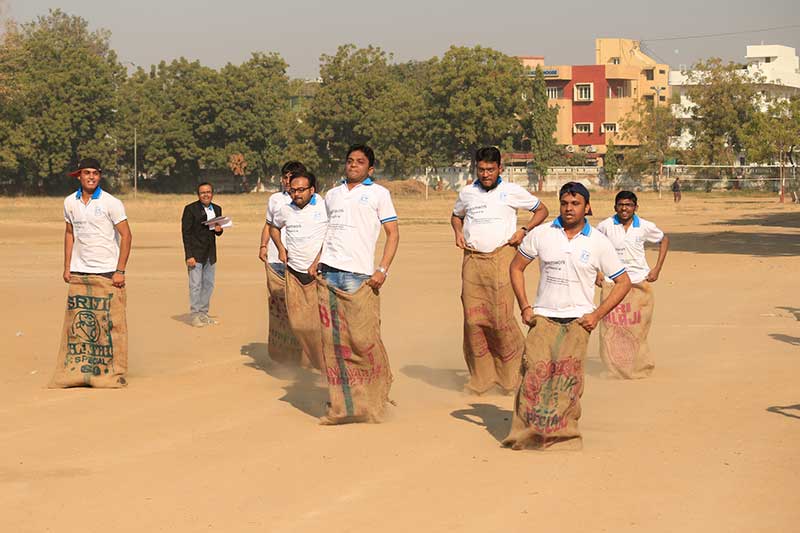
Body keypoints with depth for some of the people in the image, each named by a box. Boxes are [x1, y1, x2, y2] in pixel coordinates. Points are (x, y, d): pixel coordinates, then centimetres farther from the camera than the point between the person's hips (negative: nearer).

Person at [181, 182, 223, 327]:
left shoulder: (217, 209, 11)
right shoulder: (190, 209, -8)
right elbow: (186, 233, -10)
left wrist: (219, 230, -6)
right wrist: (189, 256, -16)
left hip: (210, 254, 6)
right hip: (196, 253, -6)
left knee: (208, 284, 9)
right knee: (195, 284, -6)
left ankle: (203, 314, 18)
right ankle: (195, 315, 0)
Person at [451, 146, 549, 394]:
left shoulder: (513, 191, 4)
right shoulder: (467, 193, 13)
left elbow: (541, 210, 15)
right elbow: (456, 215, 32)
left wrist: (524, 230, 0)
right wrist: (458, 232, 11)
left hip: (501, 257, -3)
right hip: (472, 259, 3)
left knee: (501, 316, -13)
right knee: (473, 319, -2)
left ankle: (510, 372, 5)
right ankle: (480, 377, 7)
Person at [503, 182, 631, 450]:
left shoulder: (599, 242, 3)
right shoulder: (541, 234, 6)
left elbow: (623, 282, 9)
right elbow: (516, 267, 17)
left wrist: (597, 314, -1)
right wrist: (524, 307, 7)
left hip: (577, 320, -1)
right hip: (543, 317, 1)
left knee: (567, 373, -19)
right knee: (535, 370, -16)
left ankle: (563, 435, -15)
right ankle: (526, 433, -10)